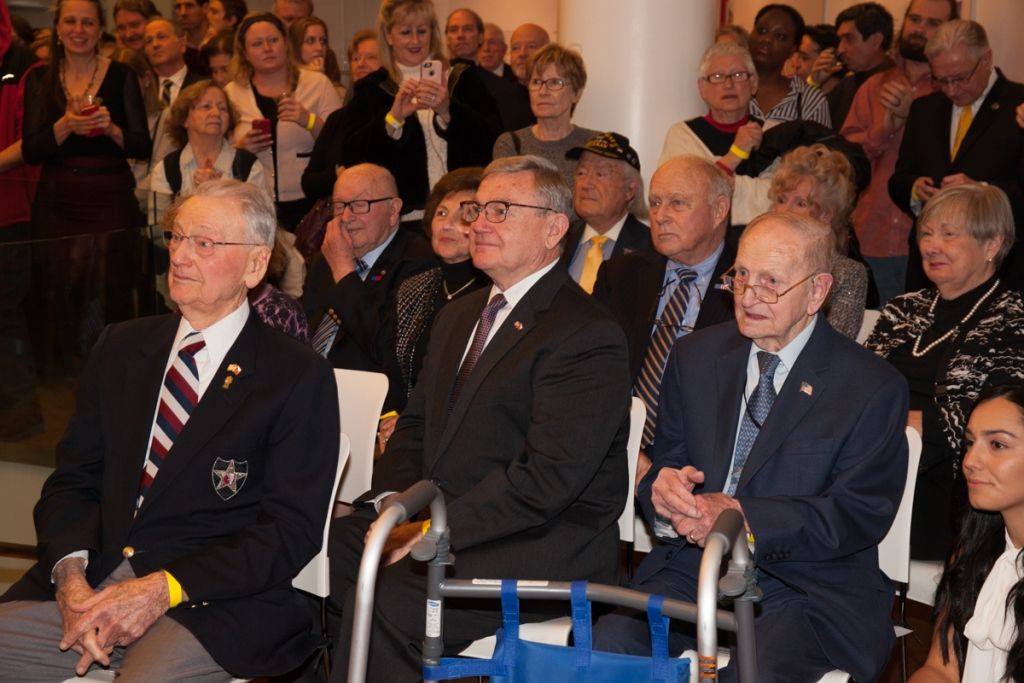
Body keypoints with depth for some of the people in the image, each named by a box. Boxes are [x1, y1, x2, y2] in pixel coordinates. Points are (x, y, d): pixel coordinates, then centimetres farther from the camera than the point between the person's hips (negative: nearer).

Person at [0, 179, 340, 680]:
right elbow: (72, 479, 12)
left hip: (213, 605, -4)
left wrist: (165, 588, -16)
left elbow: (292, 528, -6)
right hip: (91, 585, 5)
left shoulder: (299, 379, -1)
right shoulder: (120, 348, 15)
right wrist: (71, 574, -8)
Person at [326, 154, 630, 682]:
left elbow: (547, 478, -20)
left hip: (548, 547, -8)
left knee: (380, 602, -28)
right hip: (434, 524, 8)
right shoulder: (457, 317, 19)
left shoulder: (589, 336, -12)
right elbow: (415, 425, 19)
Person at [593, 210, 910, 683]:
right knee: (606, 644, -24)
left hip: (809, 587, -3)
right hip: (692, 568, 3)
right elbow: (664, 461, 13)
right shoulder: (696, 355, 12)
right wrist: (663, 488, -13)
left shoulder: (873, 388, -3)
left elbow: (860, 515, -8)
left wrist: (740, 517, -19)